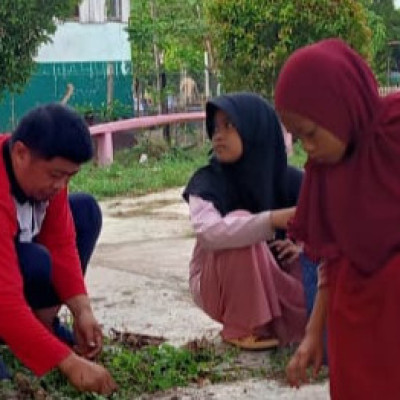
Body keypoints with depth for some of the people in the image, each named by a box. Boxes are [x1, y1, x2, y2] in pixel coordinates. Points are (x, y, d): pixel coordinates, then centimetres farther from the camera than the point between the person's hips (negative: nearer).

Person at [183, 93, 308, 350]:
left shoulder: (289, 181, -9)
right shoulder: (207, 182, -18)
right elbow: (208, 233, -37)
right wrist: (271, 220, -48)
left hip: (271, 282, 3)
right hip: (218, 286, -3)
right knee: (241, 222, -31)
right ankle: (242, 328, -17)